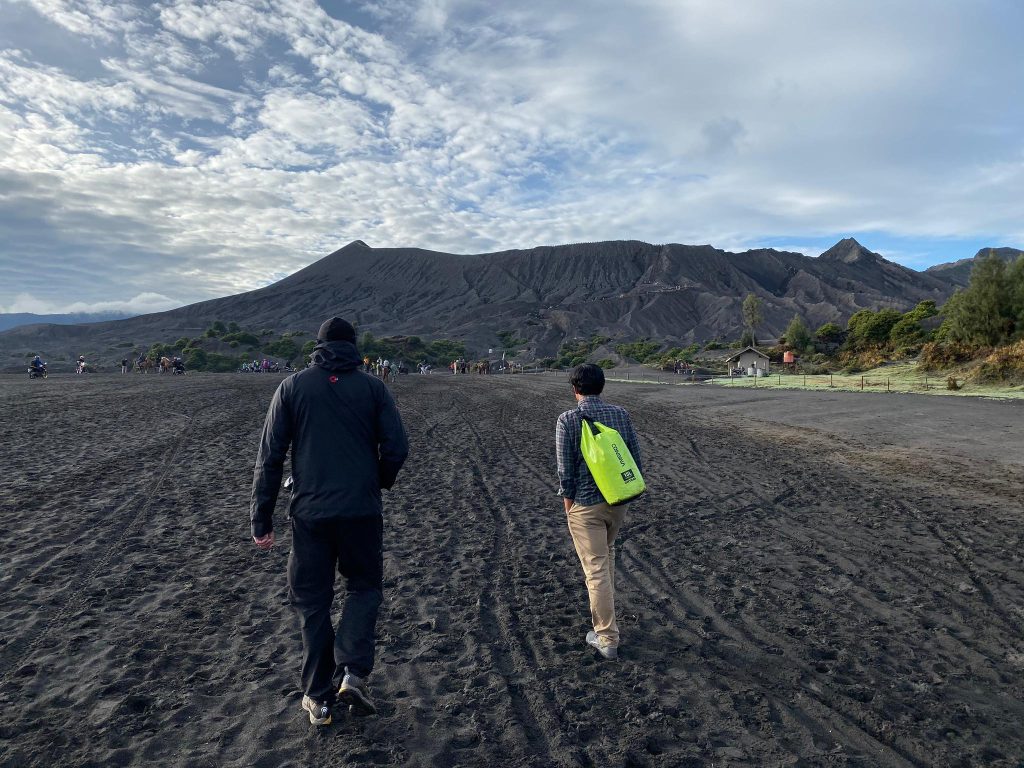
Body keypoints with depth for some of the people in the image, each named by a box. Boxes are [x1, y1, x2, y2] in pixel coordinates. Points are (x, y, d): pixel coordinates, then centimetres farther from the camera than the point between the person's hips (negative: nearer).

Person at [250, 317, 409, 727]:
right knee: (364, 587, 19)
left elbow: (269, 457, 0)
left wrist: (261, 520, 4)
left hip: (309, 512, 1)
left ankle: (318, 697, 21)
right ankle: (352, 673, 3)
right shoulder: (372, 387, 2)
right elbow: (397, 447, -4)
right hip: (362, 511, 0)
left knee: (312, 600, 14)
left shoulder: (292, 387, 3)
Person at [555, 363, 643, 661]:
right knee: (607, 551, 28)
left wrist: (568, 504, -1)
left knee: (596, 569, 3)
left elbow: (565, 470, -13)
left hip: (585, 504, -5)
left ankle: (607, 638, 10)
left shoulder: (567, 420, -14)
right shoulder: (621, 414, -2)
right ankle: (605, 609, 42)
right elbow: (636, 458, 1)